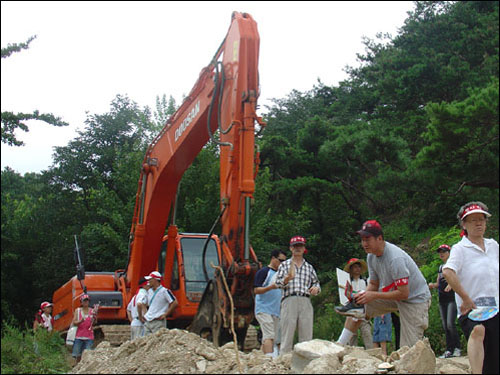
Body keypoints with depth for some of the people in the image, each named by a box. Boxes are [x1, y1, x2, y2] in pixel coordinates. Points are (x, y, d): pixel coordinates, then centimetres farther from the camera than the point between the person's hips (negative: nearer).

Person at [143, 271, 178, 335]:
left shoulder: (164, 291, -8)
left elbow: (175, 303, -13)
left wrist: (165, 315, -13)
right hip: (147, 321, 8)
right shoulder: (149, 291, 16)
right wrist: (145, 315, 17)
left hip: (158, 322, -8)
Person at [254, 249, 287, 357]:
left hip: (276, 311, 8)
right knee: (269, 336, -17)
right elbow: (256, 290, -9)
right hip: (264, 310, -8)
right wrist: (270, 287, -24)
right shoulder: (263, 271, -2)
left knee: (274, 339, 5)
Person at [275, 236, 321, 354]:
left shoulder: (309, 267, 21)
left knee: (307, 336, -1)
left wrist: (316, 288, -2)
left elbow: (316, 281, 22)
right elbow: (278, 283, 3)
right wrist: (287, 279, -19)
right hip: (289, 301, -3)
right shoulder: (284, 264, 14)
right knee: (287, 336, -6)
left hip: (305, 302, 3)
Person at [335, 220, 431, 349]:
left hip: (415, 299, -8)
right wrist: (364, 294, -14)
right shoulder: (371, 256, -3)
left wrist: (374, 295, -26)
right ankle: (340, 345, 0)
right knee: (358, 307, 1)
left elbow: (404, 294, -30)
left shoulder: (395, 258, -31)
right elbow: (373, 284, 8)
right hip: (393, 295, 8)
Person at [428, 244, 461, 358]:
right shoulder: (440, 267, 19)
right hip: (442, 299, 7)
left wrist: (451, 285, -23)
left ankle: (457, 348, -5)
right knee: (445, 326, 5)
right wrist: (433, 285, 2)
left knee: (450, 323, -17)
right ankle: (449, 350, 9)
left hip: (452, 298, -7)